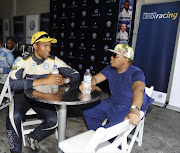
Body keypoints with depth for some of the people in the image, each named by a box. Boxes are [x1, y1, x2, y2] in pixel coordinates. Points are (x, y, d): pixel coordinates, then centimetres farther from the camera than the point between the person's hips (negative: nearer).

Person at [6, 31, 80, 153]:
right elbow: (13, 84, -32)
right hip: (23, 95, -2)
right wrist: (44, 81, -41)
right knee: (14, 117, -31)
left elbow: (76, 74, -8)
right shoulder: (22, 61, -15)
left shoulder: (54, 61, -7)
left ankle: (34, 137, 13)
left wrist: (64, 80, -32)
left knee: (54, 120, -21)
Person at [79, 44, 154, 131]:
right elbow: (95, 78, 1)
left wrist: (135, 109, -60)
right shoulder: (110, 69, 1)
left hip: (128, 108, -7)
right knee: (88, 112, 5)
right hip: (112, 103, 7)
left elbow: (138, 89, -40)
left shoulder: (136, 73, -21)